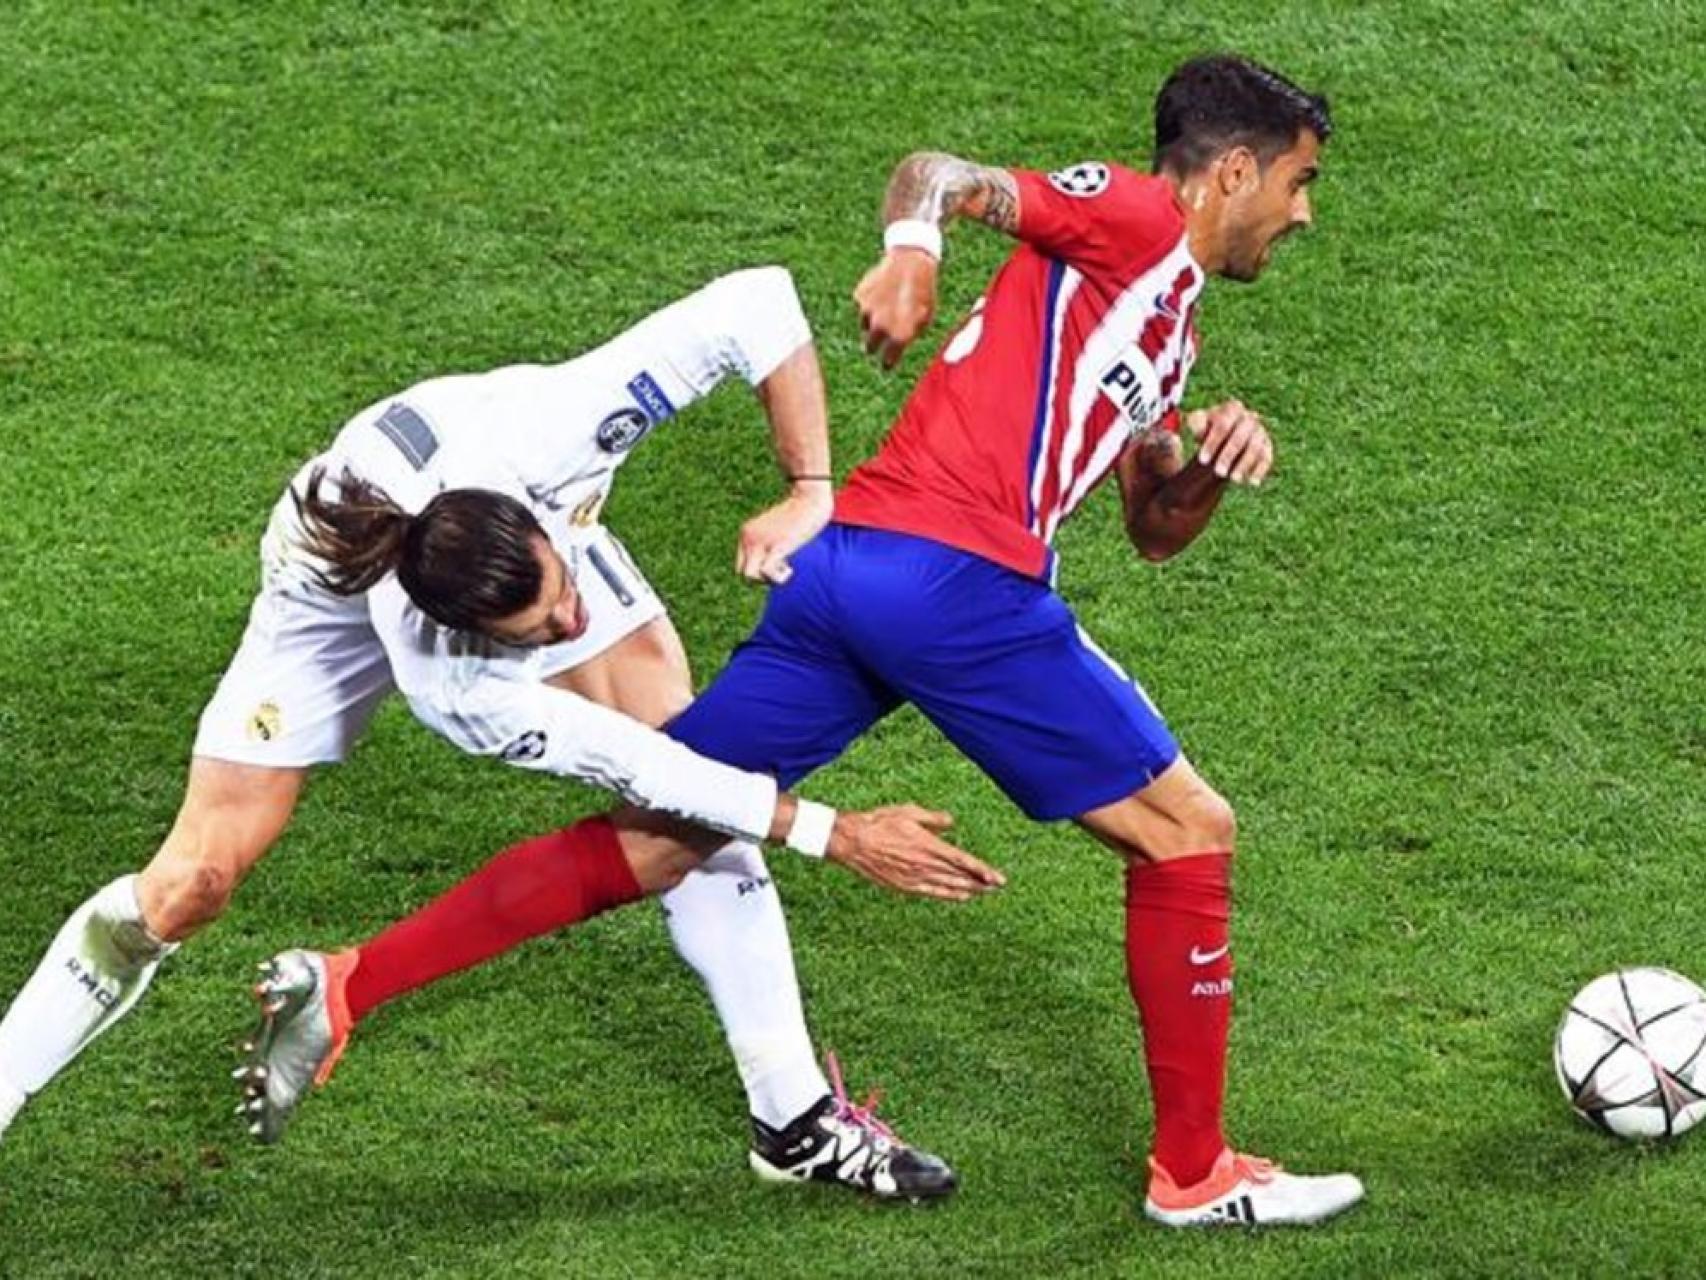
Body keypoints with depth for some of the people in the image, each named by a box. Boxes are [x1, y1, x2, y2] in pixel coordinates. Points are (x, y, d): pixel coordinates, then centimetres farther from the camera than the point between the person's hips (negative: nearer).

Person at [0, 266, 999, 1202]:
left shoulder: (536, 436, -45)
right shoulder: (450, 685, -44)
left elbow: (755, 307, -42)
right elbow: (637, 768, -36)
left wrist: (809, 493, -41)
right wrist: (835, 835, -36)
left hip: (523, 509, 3)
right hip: (337, 595, -3)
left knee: (694, 809, -13)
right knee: (194, 883, -8)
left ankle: (798, 1114, -4)